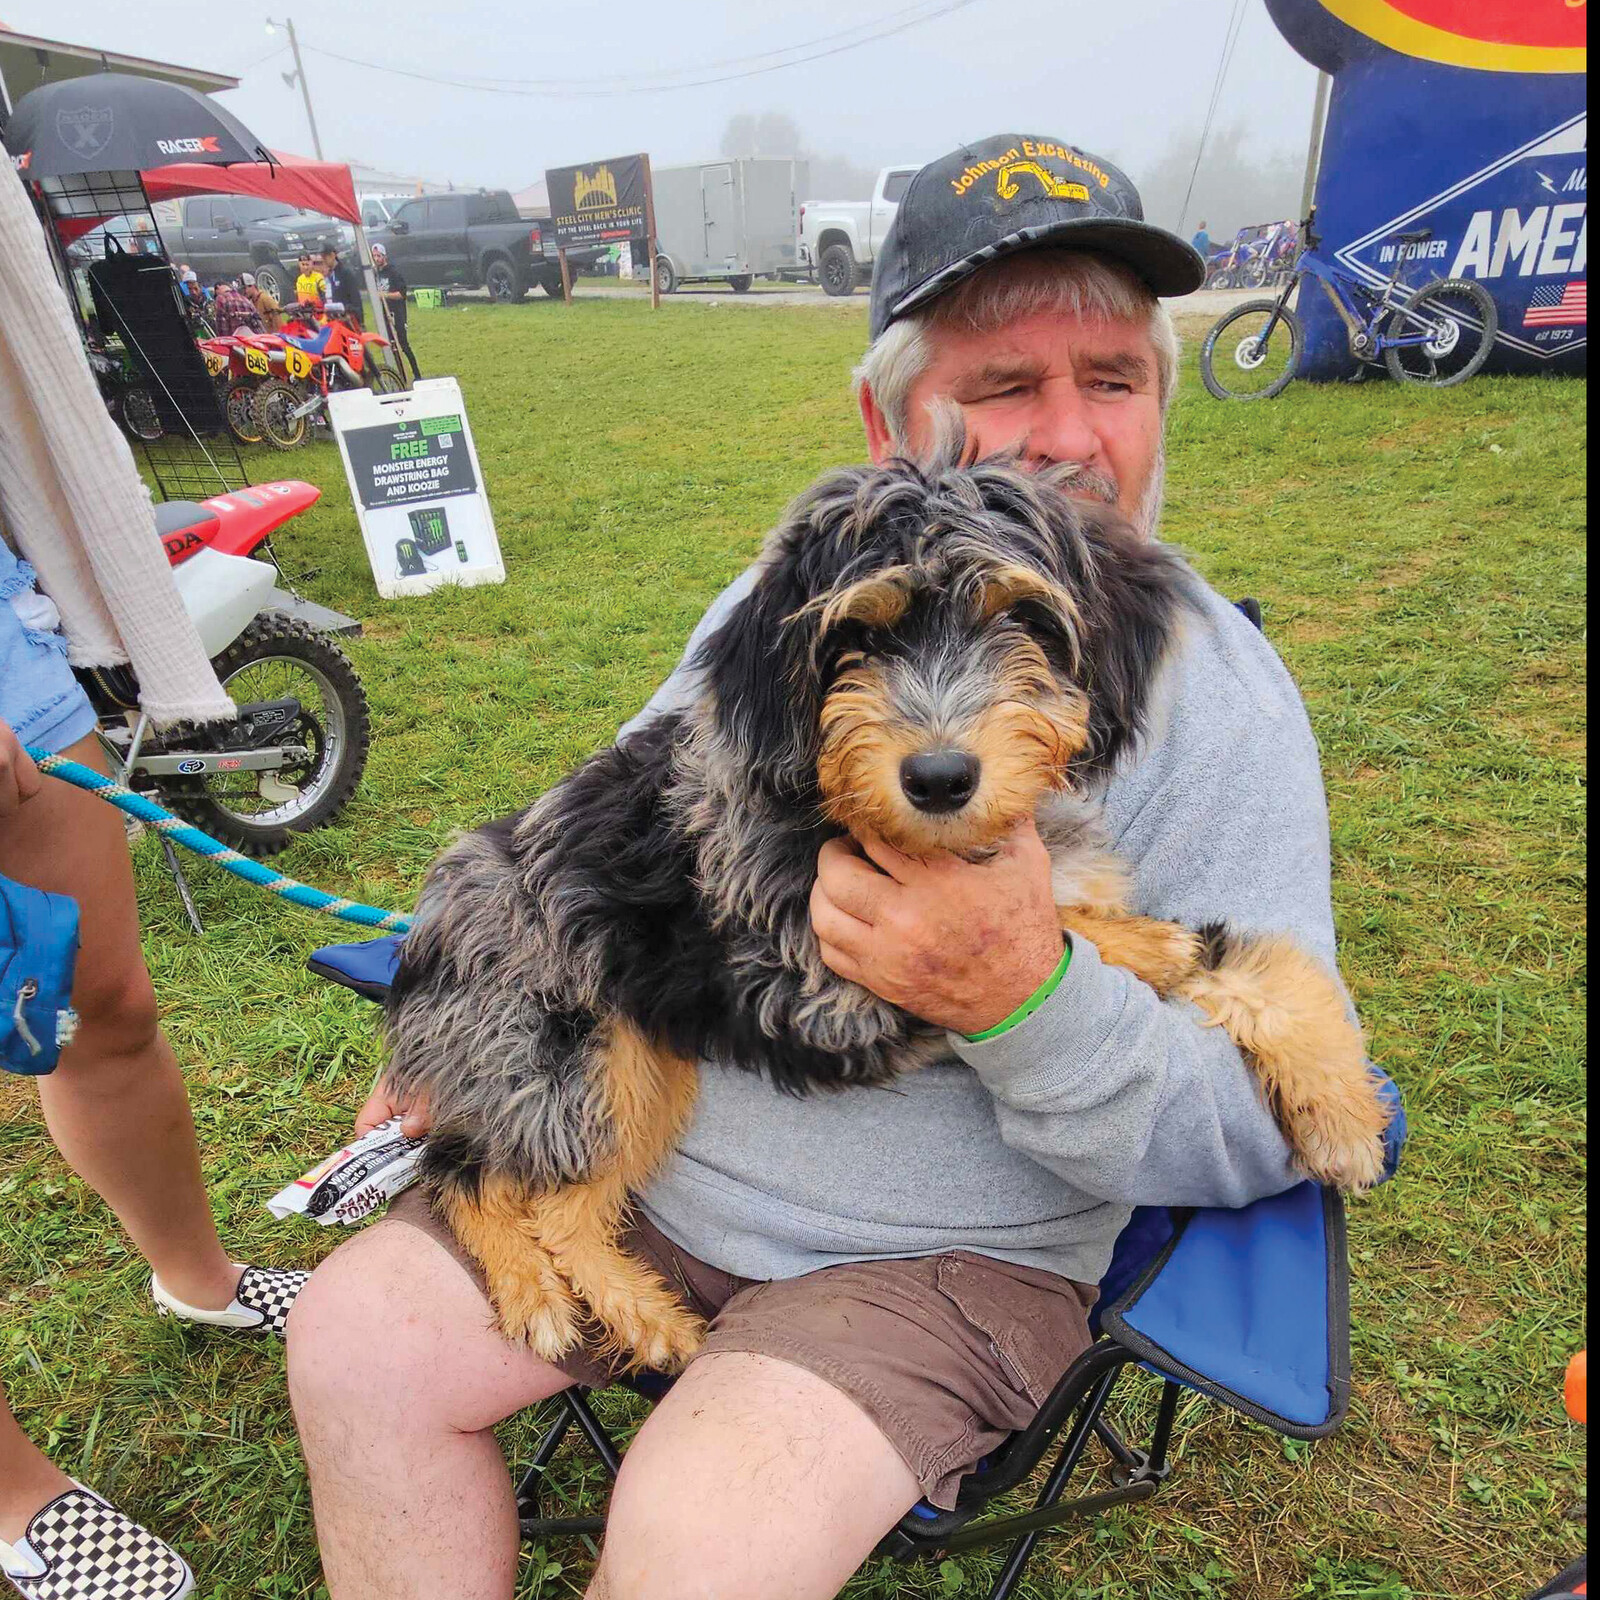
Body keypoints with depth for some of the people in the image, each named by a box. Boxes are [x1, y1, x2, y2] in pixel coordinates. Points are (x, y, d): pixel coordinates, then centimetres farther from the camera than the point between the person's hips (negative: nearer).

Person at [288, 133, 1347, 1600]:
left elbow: (1263, 1137, -14)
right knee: (357, 1335, -2)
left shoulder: (1216, 697, -14)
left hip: (949, 1257, -3)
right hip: (648, 1163, 5)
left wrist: (1028, 999, -33)